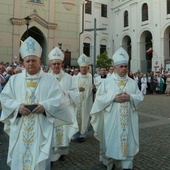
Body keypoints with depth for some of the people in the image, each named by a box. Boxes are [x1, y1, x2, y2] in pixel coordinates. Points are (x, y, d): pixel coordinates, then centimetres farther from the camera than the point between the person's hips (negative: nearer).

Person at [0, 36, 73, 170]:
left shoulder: (50, 79, 2)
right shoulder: (14, 79, 9)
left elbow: (59, 99, -4)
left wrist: (45, 106, -20)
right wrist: (17, 106, -14)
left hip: (41, 128, -2)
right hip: (20, 130, 3)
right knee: (19, 158, 11)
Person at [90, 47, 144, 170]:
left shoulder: (132, 82, 7)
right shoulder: (107, 81, -1)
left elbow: (140, 97, 6)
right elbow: (99, 97, -4)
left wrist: (130, 97, -14)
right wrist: (113, 97, -17)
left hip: (128, 118, 2)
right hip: (112, 118, -2)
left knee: (127, 139, 7)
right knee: (111, 140, 6)